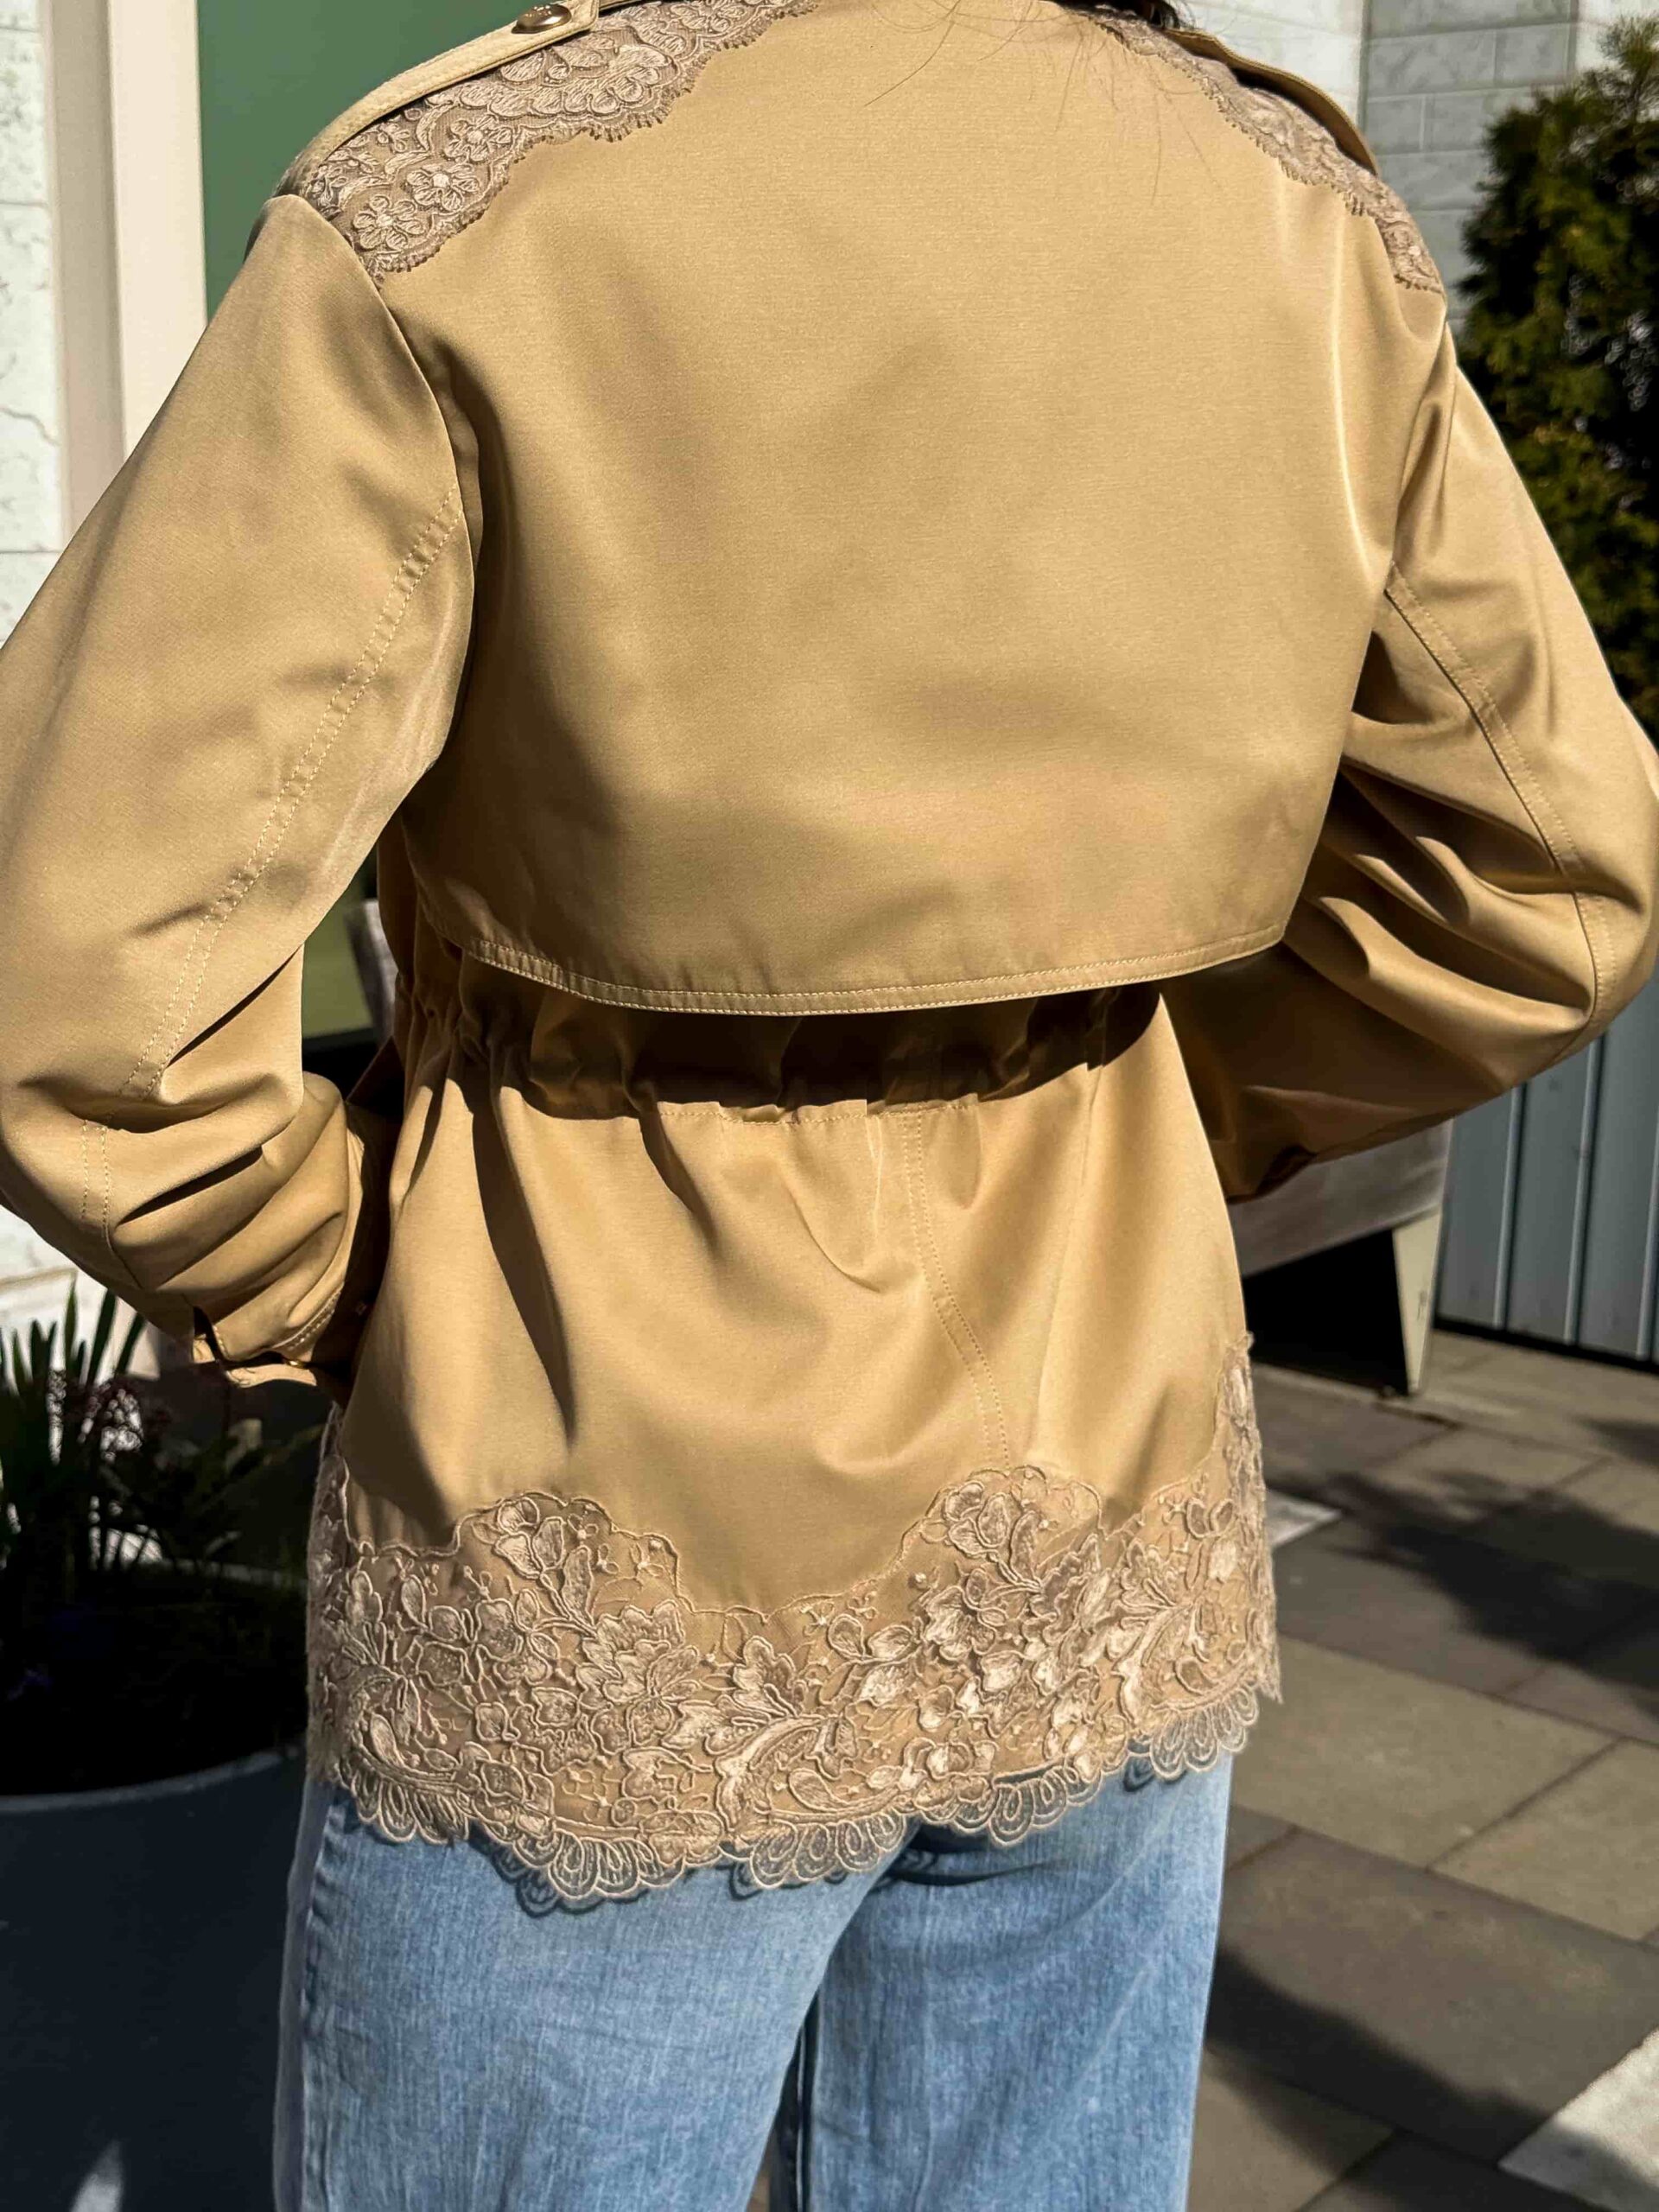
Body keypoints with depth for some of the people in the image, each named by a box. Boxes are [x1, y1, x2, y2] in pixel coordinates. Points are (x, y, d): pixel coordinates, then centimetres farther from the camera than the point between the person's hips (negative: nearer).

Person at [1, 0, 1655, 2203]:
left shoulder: (460, 211, -16)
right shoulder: (1302, 219, -2)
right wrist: (1111, 1152, 8)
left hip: (613, 1631, -4)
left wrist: (346, 1299, -2)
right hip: (1106, 1582, 5)